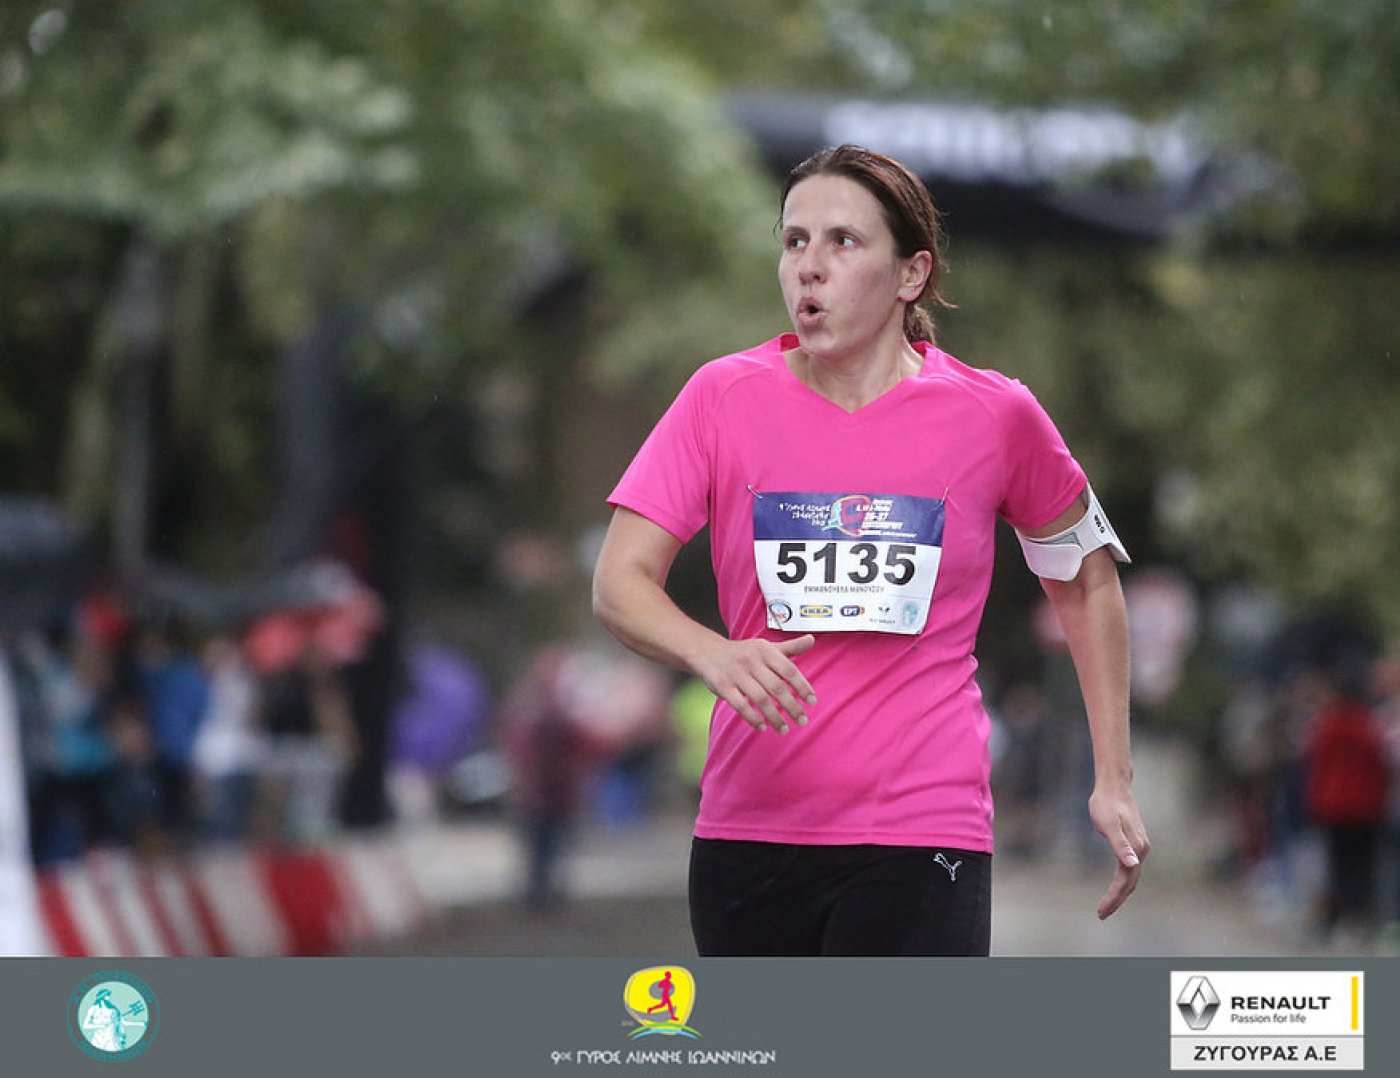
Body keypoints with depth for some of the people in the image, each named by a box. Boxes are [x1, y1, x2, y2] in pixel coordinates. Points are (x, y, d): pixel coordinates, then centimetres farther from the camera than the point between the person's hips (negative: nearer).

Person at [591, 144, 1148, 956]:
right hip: (745, 829, 3)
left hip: (920, 840, -3)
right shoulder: (724, 398, 2)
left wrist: (1114, 780, 12)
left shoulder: (994, 415, 0)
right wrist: (712, 654, -25)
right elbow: (620, 582, -3)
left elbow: (1088, 581, 16)